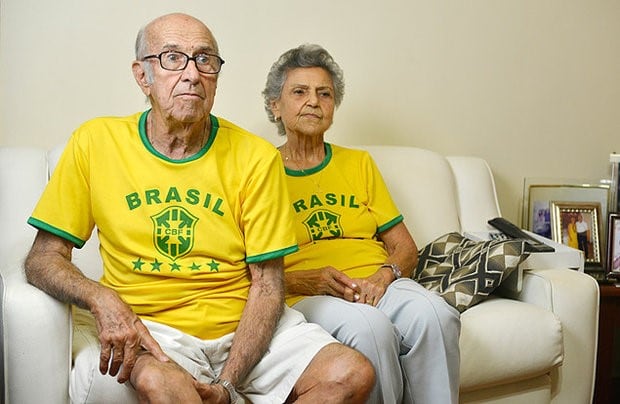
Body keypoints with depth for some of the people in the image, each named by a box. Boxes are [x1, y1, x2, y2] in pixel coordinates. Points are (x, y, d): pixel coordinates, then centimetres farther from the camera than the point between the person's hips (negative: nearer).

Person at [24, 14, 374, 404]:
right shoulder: (96, 141, 1)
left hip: (246, 322, 3)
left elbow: (268, 284, -2)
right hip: (149, 326, -2)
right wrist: (101, 298, -19)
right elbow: (44, 258, 3)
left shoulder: (255, 156, -1)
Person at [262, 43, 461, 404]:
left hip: (379, 284, 4)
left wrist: (384, 276, -6)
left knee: (435, 316, -30)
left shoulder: (359, 163, 22)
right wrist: (307, 280, -16)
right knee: (369, 326, -35)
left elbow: (406, 248, 15)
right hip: (304, 296, -3)